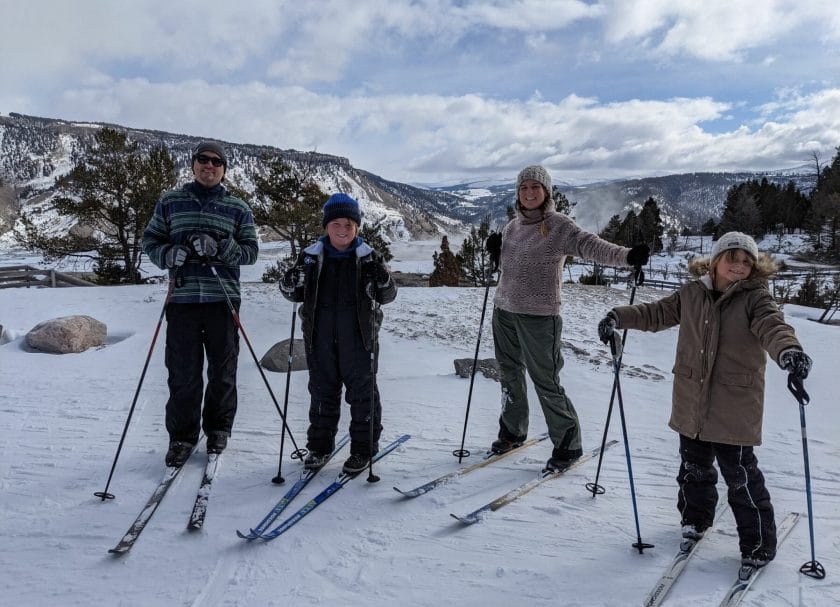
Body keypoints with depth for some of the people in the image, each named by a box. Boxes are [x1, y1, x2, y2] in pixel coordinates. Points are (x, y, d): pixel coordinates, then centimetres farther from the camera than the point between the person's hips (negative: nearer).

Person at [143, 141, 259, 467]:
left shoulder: (238, 209, 9)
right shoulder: (170, 202, 11)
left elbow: (250, 251, 6)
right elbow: (151, 239, 15)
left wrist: (220, 248, -13)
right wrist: (168, 254, -7)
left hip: (222, 299, 0)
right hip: (182, 298, 0)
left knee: (222, 370, 8)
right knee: (183, 373, 1)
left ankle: (218, 427, 27)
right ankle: (182, 436, 16)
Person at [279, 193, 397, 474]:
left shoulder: (368, 258, 0)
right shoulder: (311, 256, 5)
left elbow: (387, 296, 4)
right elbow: (292, 293, 11)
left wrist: (383, 280, -18)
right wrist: (292, 282, -12)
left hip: (358, 335, -2)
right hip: (320, 337, 2)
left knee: (362, 390, 5)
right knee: (322, 390, 12)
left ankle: (363, 448, 18)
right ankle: (319, 446, 26)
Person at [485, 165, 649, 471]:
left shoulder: (559, 225, -8)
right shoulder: (512, 226, 10)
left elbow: (591, 245, -24)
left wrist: (627, 255, -41)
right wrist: (495, 251, 0)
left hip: (539, 317, -6)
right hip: (504, 311, 6)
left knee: (546, 382, -3)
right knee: (510, 375, 16)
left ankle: (568, 444, 14)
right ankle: (512, 431, 35)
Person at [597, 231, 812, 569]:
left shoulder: (755, 298, -7)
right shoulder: (692, 293, 4)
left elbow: (772, 326, -24)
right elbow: (657, 313, 14)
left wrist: (789, 351, -45)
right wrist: (619, 317, 4)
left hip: (735, 407, -4)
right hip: (691, 402, 4)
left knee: (740, 474, 1)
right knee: (694, 466, 19)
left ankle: (758, 541, 20)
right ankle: (696, 517, 41)